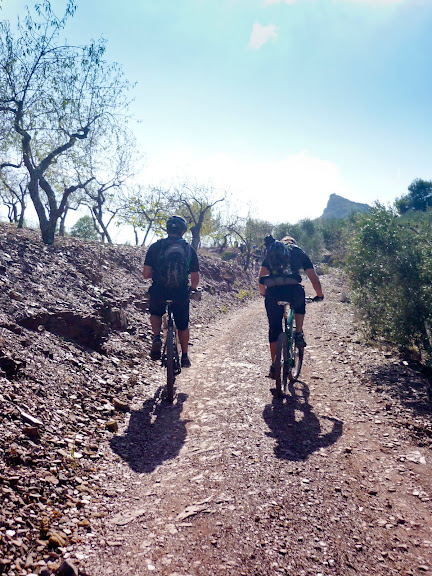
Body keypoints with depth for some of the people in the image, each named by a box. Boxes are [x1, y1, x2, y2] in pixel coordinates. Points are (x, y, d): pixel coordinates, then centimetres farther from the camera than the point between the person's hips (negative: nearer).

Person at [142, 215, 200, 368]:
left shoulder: (155, 247, 2)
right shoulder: (189, 249, 4)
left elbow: (146, 275, -2)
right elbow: (195, 278, 4)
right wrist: (192, 288, 25)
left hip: (159, 293, 0)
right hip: (181, 294, 1)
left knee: (155, 313, 32)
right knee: (183, 326, 23)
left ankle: (156, 338, 8)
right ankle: (185, 357, 32)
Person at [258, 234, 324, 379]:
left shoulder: (270, 252, 25)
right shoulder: (300, 253, 21)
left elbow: (260, 280, 21)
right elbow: (314, 279, 21)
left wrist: (265, 295, 37)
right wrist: (320, 295, 37)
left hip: (273, 292, 1)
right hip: (294, 292, -1)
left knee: (274, 329, 15)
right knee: (300, 304, 36)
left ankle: (274, 366, 19)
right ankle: (299, 334, 22)